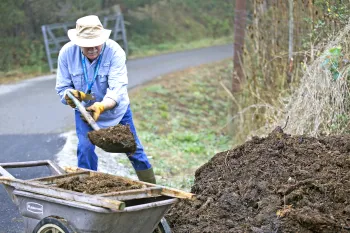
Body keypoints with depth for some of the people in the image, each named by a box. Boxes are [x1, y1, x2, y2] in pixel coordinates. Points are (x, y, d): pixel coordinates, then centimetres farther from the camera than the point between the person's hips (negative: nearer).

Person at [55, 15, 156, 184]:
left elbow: (118, 89, -38)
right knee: (85, 149, -14)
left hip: (116, 109, -1)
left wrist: (101, 106, -57)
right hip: (84, 109, 1)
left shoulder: (115, 51, -32)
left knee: (133, 148, 9)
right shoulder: (67, 53, -24)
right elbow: (62, 87, -17)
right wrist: (70, 95, -41)